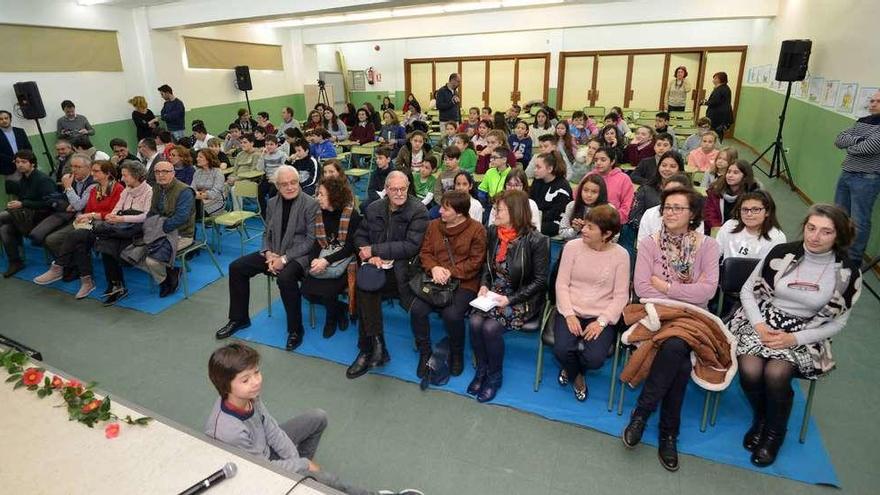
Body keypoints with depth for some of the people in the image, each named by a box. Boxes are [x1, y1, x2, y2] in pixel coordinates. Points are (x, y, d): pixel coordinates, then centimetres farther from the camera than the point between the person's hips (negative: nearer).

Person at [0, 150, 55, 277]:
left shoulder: (43, 180, -11)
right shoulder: (23, 180, 14)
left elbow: (48, 203, -21)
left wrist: (22, 204, -22)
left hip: (41, 216, -8)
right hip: (26, 215, 8)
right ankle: (15, 262, -7)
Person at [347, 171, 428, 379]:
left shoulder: (418, 210, -5)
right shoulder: (373, 208, 12)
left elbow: (411, 246, -13)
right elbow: (360, 236, 15)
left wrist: (375, 250, -13)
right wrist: (370, 256, -7)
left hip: (403, 267, -3)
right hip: (377, 266, 4)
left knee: (365, 286, -27)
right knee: (363, 281, -28)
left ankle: (368, 348, -8)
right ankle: (374, 343, -17)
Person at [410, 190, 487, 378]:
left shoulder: (476, 229, -5)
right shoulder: (434, 225, 10)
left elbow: (475, 262, -7)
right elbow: (425, 253, 9)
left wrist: (451, 272, -16)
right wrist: (434, 268, -12)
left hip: (464, 283, -4)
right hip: (437, 280, 4)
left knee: (452, 314, -29)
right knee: (417, 310, -20)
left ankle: (457, 354, 3)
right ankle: (425, 353, 4)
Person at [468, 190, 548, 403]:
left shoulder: (536, 241, -17)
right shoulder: (493, 232, 1)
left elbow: (539, 281, -12)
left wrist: (510, 299, -20)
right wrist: (484, 285, -5)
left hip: (523, 299, -5)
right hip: (495, 293, 5)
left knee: (490, 327, -25)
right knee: (475, 322, -21)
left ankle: (495, 375, 1)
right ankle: (481, 369, 4)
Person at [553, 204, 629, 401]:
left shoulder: (620, 255, -3)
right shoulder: (572, 246, -1)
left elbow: (621, 295, -4)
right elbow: (561, 283, -3)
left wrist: (601, 321, -16)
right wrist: (569, 315, -14)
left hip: (601, 316, 0)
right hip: (571, 311, 1)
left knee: (595, 359, -23)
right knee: (562, 350, -24)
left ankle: (571, 368, 18)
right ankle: (577, 376, 16)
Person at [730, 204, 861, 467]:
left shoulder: (848, 272, -4)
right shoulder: (781, 253, -6)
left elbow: (837, 322, 2)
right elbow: (747, 290, 3)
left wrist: (794, 339, -12)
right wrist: (759, 325, -12)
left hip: (803, 334, 0)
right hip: (762, 321, 1)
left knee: (775, 374, -27)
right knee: (750, 371, -25)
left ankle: (775, 431, 4)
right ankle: (760, 418, 9)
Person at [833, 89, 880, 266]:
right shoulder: (862, 121, 12)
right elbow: (839, 140, 2)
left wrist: (850, 145, -2)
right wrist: (858, 140, -14)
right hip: (846, 174, 7)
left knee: (859, 221, -3)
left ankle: (854, 260, 7)